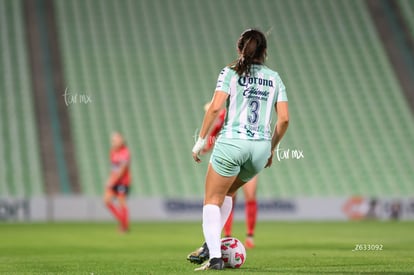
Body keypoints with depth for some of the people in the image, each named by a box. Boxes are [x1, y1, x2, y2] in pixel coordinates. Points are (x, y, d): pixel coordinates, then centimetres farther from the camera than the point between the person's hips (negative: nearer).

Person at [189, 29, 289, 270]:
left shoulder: (231, 72, 3)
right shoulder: (275, 78, 12)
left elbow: (216, 107, -9)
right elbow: (284, 119, 6)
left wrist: (201, 140, -3)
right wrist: (272, 149, 18)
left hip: (232, 143, -4)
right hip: (261, 147, 4)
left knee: (213, 199, 7)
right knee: (227, 192, 26)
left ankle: (215, 257, -8)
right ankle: (210, 246, 16)